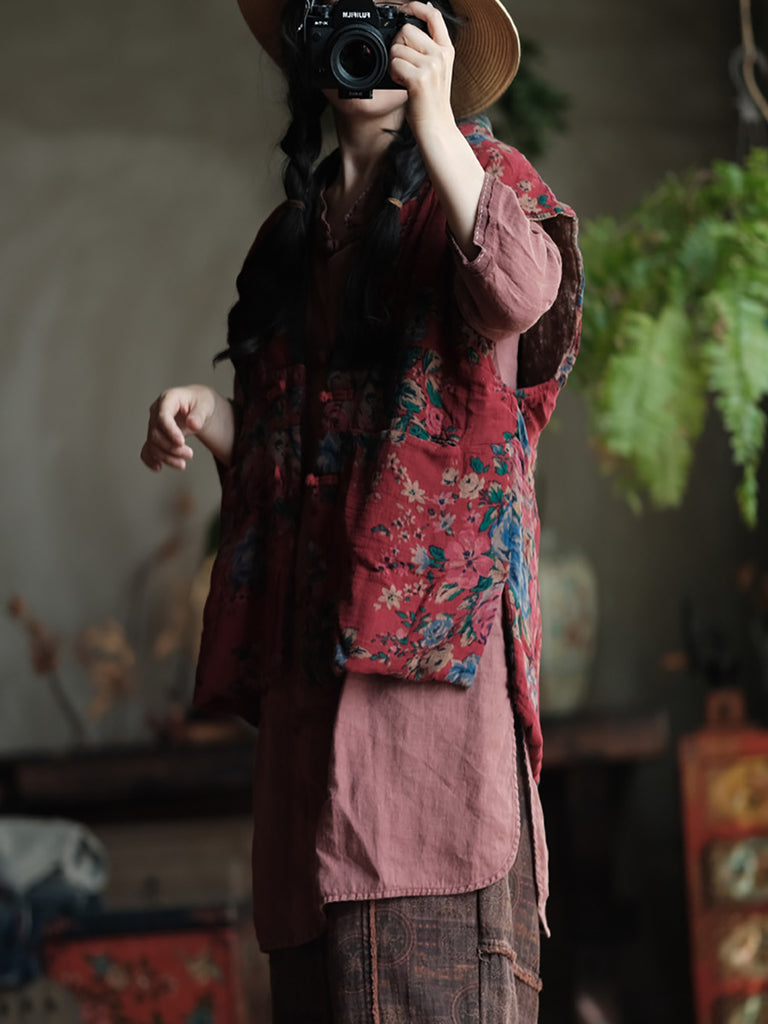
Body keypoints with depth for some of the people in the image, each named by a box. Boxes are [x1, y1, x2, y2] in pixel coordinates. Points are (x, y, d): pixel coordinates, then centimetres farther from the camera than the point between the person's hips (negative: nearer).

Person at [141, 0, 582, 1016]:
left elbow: (519, 293, -17)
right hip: (310, 643, 6)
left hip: (433, 597, -6)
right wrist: (214, 418, 7)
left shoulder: (485, 176, 8)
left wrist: (433, 124, -24)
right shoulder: (296, 232, 25)